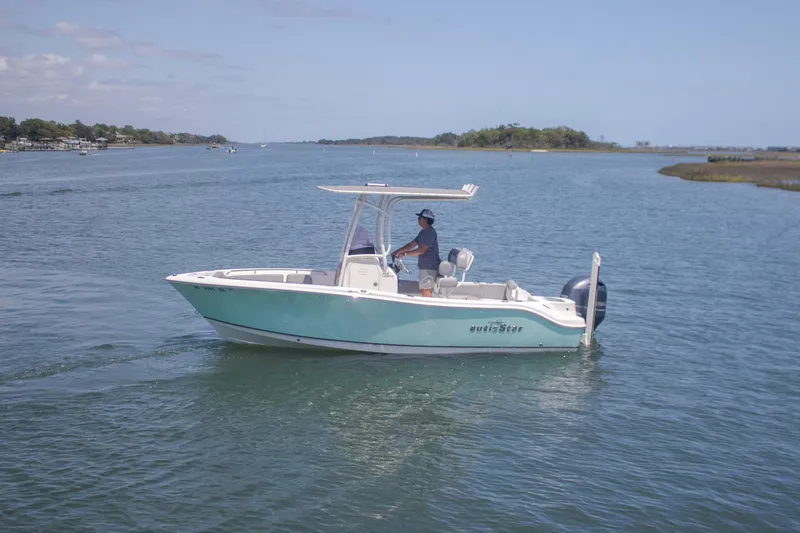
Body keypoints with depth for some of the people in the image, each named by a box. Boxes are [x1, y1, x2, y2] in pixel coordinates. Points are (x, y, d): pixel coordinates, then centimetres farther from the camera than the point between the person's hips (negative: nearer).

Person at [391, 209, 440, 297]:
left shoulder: (430, 232, -16)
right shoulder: (423, 232, 16)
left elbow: (421, 250, -22)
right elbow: (412, 244, 18)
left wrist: (405, 254, -19)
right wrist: (397, 251, 11)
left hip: (429, 267, -10)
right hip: (425, 266, 10)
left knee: (425, 290, -11)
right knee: (428, 291, 12)